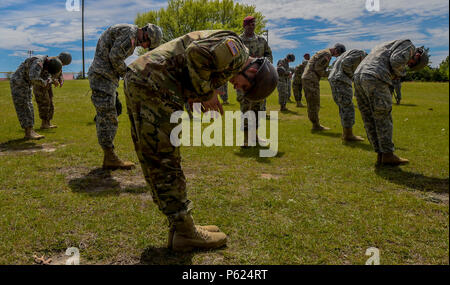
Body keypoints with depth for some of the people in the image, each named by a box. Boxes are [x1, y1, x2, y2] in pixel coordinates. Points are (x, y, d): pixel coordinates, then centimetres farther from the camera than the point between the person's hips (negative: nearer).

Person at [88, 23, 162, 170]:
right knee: (108, 118, -8)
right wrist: (126, 73, -7)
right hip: (102, 75, -11)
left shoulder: (128, 34, 20)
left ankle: (109, 157, 17)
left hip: (103, 76, 11)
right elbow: (115, 56, -20)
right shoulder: (130, 32, -12)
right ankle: (110, 158, -4)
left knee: (105, 118, 11)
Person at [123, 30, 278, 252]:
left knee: (156, 162, 11)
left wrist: (204, 95, 6)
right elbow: (196, 53, -22)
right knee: (165, 161, -4)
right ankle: (185, 232, 6)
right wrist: (206, 93, -9)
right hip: (153, 85, -10)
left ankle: (180, 227, 22)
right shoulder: (235, 48, -5)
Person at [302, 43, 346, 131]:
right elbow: (317, 68, -17)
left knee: (312, 104, 11)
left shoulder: (323, 52, 23)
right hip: (311, 80, -10)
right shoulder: (327, 54, -9)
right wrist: (329, 75, -5)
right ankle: (316, 125, -2)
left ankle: (316, 124, 15)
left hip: (306, 78, 10)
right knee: (314, 103, -6)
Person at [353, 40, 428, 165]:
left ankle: (380, 155, 12)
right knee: (383, 119, 0)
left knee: (370, 120, 9)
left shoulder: (388, 46, 37)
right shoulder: (408, 46, 11)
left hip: (359, 77, 8)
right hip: (375, 79, -8)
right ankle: (388, 155, 5)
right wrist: (401, 73, 9)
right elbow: (396, 60, -11)